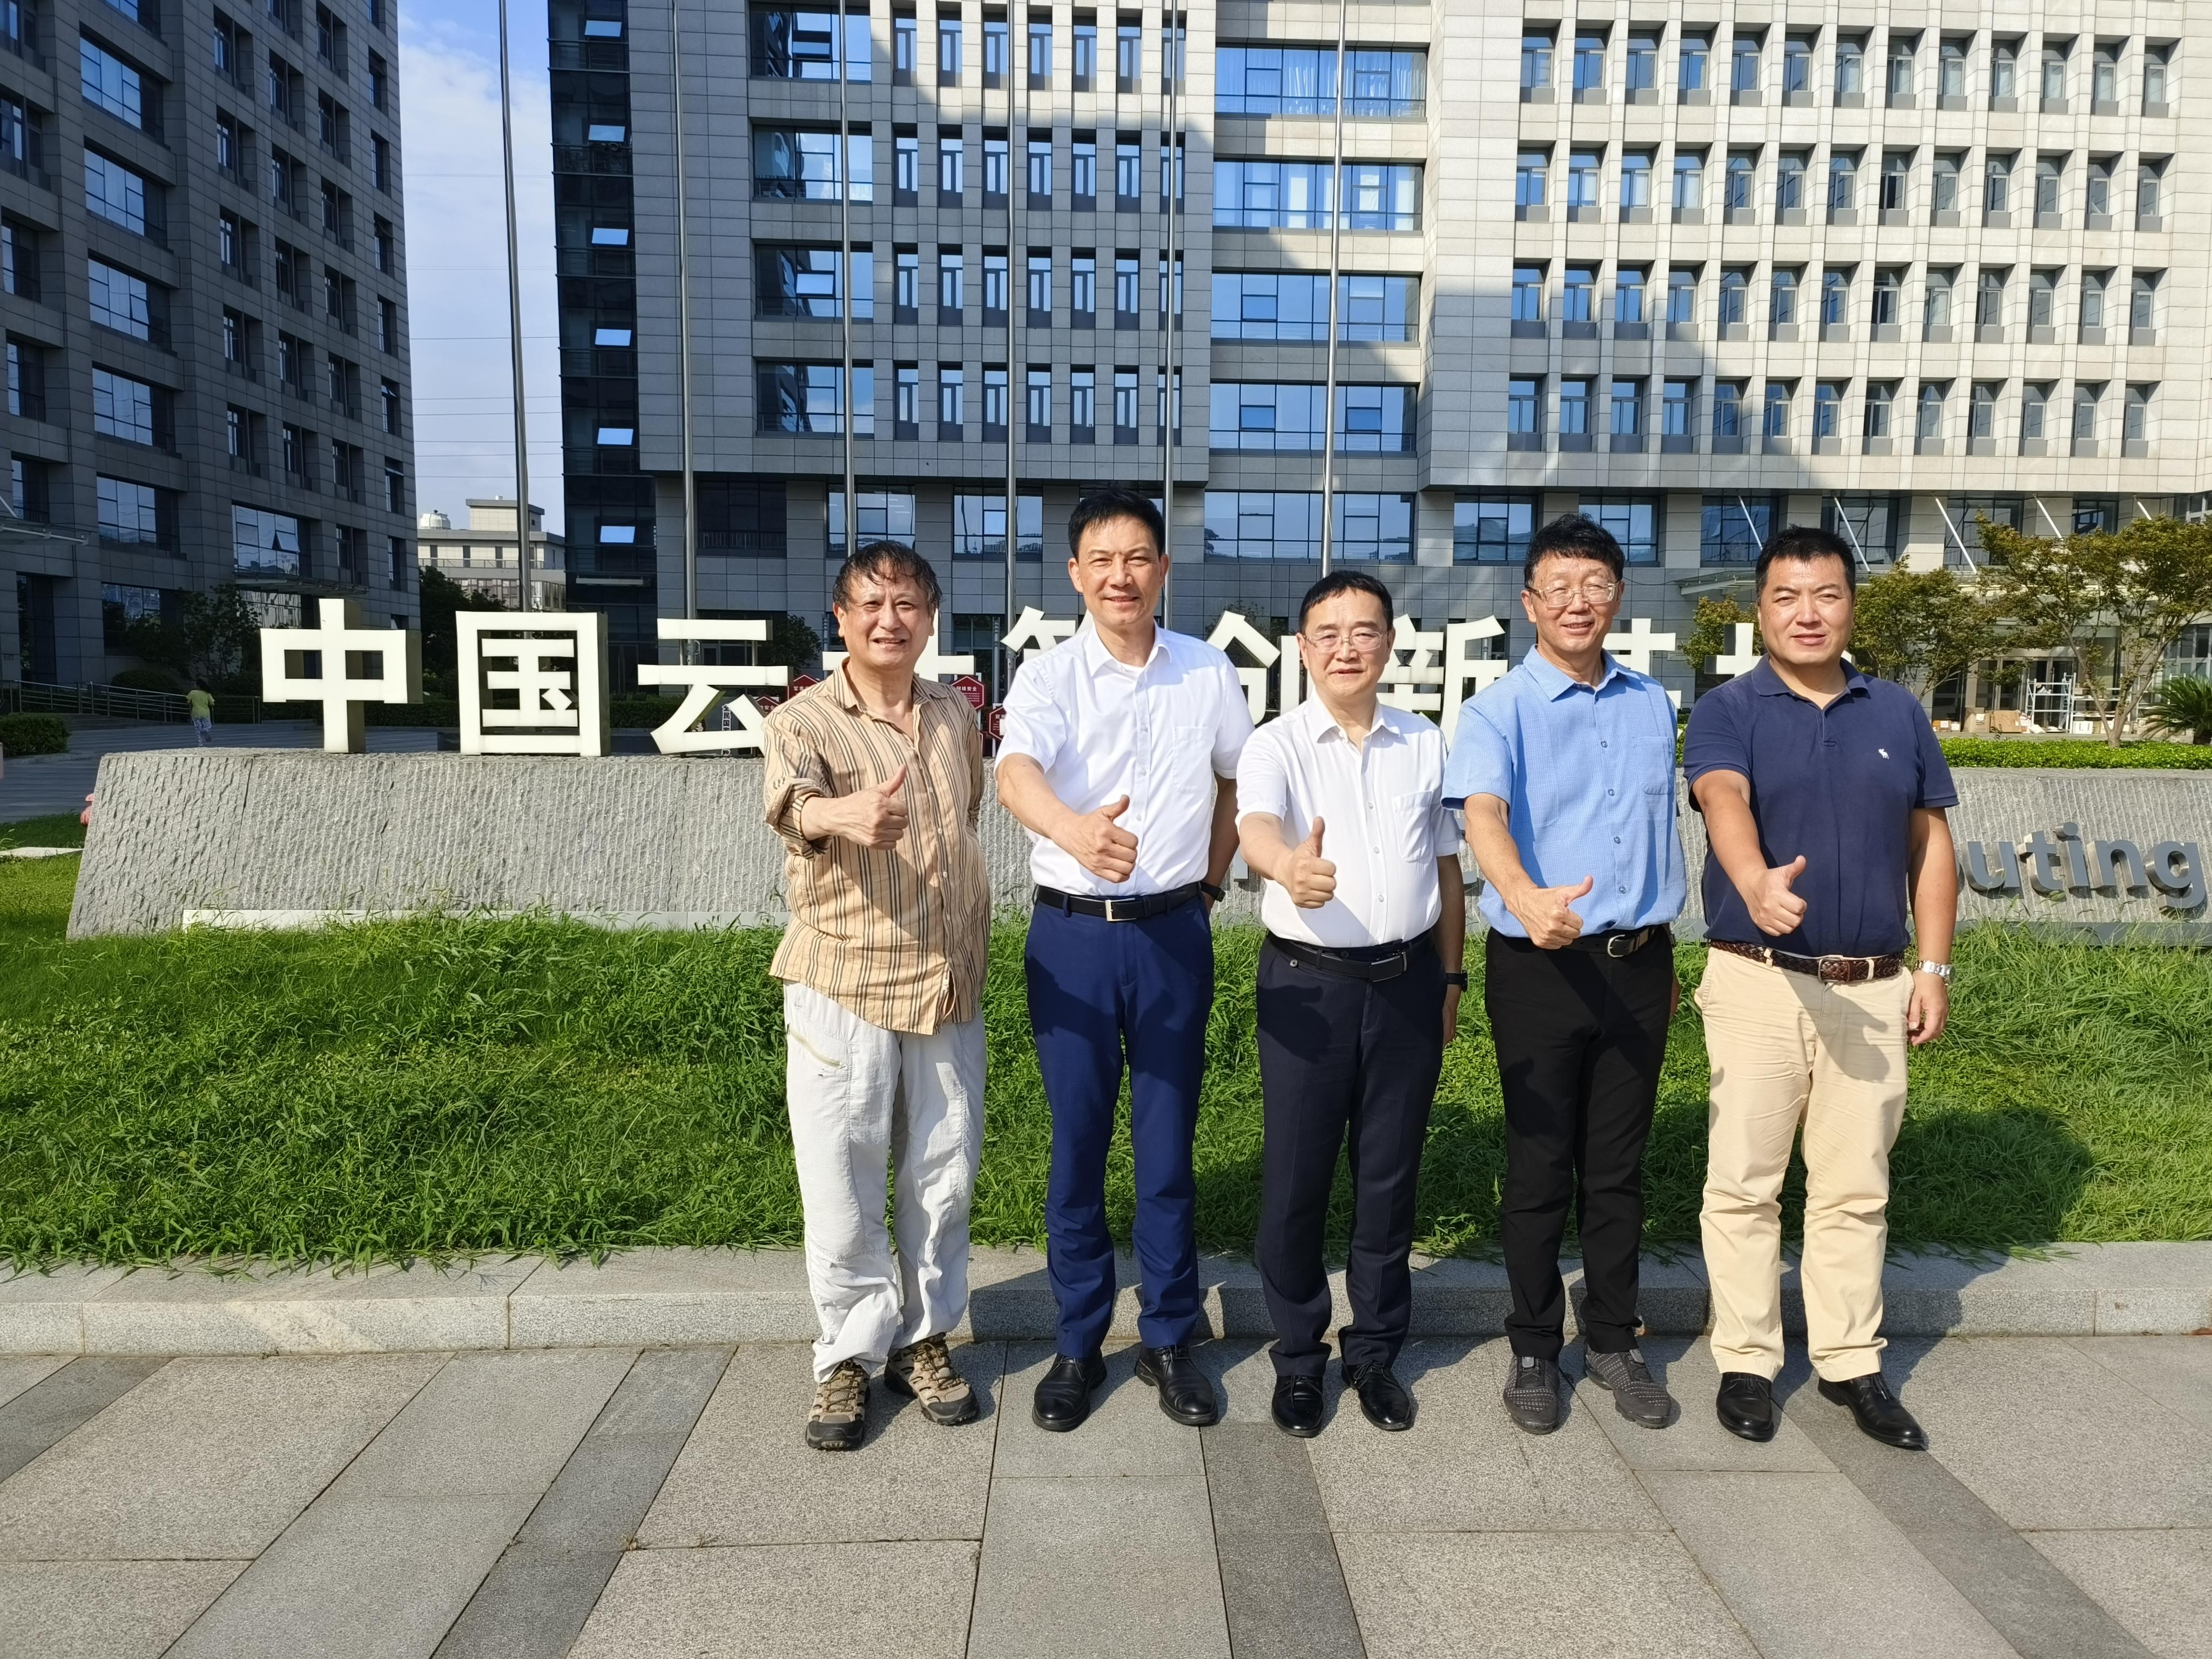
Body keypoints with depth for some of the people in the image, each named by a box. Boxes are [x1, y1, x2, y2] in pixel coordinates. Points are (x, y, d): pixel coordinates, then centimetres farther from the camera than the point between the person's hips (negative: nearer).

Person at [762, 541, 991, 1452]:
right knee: (842, 1186, 3)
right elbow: (790, 802, -30)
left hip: (950, 984, 4)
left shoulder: (957, 716, 8)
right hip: (842, 987, -4)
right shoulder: (804, 720, -8)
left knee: (942, 1174, 12)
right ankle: (850, 1355, 22)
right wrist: (847, 813, -53)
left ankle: (922, 1336, 31)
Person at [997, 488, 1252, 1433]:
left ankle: (1169, 1338, 26)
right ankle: (1078, 1345, 24)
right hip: (1071, 936, -1)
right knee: (1077, 1145, 8)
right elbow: (1017, 771, -27)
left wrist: (1211, 882, 12)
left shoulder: (1208, 674, 3)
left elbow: (1238, 781, 18)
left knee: (1168, 1144, 9)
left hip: (1173, 935, 1)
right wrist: (1074, 829, -48)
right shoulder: (1047, 678, -6)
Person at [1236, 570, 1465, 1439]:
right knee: (1296, 1178, 5)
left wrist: (1450, 979, 11)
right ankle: (1298, 1358, 24)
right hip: (1308, 983, -3)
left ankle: (1374, 1351, 30)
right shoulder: (1276, 745, -6)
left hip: (1409, 982, 3)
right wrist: (1291, 866, -50)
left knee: (1390, 1176, 12)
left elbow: (1447, 867, 13)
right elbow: (1257, 825, -27)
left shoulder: (1426, 745, 7)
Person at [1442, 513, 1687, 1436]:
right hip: (1541, 968, -4)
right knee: (1540, 1168, 5)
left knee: (1618, 1167, 13)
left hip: (1636, 965, 4)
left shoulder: (1652, 705, 10)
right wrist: (1525, 895, -46)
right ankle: (1535, 1352, 22)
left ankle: (1613, 1341, 29)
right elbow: (1483, 814, -25)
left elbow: (1659, 832, 18)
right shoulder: (1499, 713, -7)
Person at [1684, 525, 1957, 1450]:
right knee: (1744, 1183, 5)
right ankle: (1746, 1362, 18)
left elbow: (1930, 846, 13)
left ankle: (1851, 1362, 26)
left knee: (1856, 1187, 13)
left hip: (1874, 989, 3)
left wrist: (1934, 968, 7)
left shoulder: (1898, 714, 10)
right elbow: (1724, 801, -24)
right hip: (1758, 984, -3)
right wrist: (1756, 881, -45)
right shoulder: (1727, 713, -3)